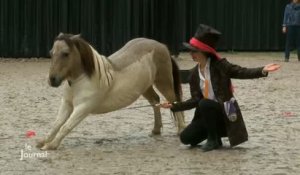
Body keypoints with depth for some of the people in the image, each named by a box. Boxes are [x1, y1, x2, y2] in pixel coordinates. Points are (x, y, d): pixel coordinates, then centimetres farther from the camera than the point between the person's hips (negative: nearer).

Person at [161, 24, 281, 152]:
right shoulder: (194, 73, 2)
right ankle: (215, 132, 14)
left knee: (204, 104, -35)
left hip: (224, 112, -5)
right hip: (207, 113, 6)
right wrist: (174, 106, -6)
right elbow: (195, 100, 1)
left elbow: (241, 72, -21)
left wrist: (263, 71, -36)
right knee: (186, 138, -9)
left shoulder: (220, 65, -12)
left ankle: (214, 140, -15)